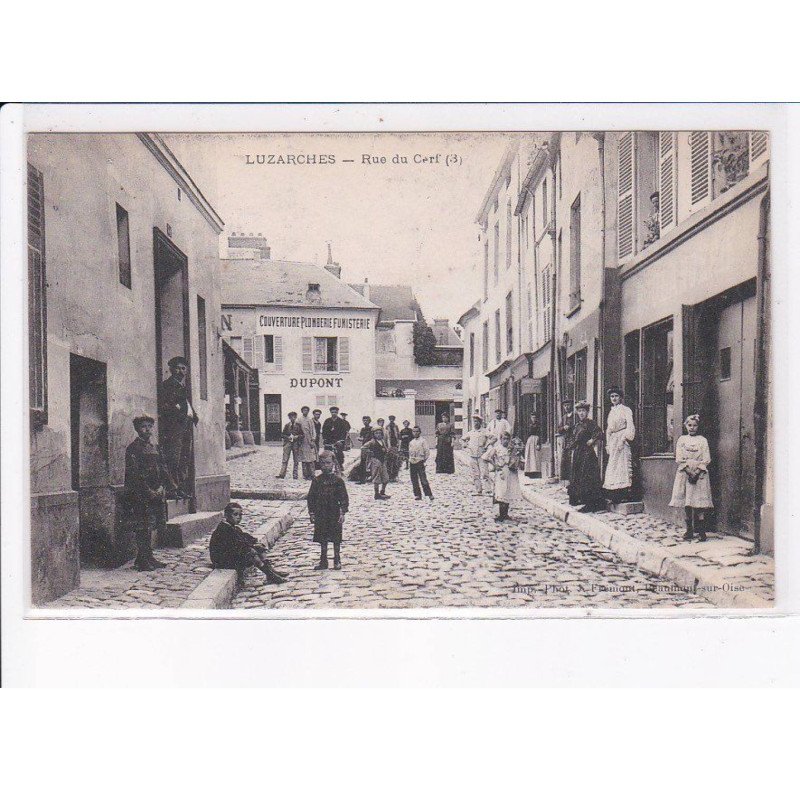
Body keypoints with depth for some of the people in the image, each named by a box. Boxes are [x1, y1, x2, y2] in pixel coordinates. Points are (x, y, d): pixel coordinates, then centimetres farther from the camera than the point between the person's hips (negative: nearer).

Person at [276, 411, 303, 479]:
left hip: (296, 444, 0)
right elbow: (282, 434, 11)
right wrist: (288, 437, -7)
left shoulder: (298, 425, 5)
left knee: (295, 460, 4)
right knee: (285, 459, -5)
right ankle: (282, 474, -7)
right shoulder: (287, 425, 8)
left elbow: (302, 434, 5)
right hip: (288, 443, 0)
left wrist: (297, 436, -12)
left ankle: (295, 475, 9)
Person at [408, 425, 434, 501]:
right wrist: (409, 460, 13)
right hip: (412, 463, 6)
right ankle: (417, 495, 13)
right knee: (414, 480, 6)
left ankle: (429, 494, -4)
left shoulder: (423, 441, -1)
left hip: (420, 462, -6)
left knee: (423, 479, -10)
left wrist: (424, 460, -7)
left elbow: (426, 451, -3)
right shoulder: (411, 442, 16)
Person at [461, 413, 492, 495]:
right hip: (473, 456, 5)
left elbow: (492, 437, -17)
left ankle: (489, 490, -13)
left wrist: (486, 446, -16)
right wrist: (468, 446, 13)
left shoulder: (484, 431, -4)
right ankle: (478, 491, 13)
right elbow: (463, 438, 27)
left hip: (482, 456, -5)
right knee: (475, 475, 7)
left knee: (484, 474, -13)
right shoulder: (471, 433, 12)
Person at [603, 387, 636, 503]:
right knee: (612, 466, 3)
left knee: (622, 464, -10)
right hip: (612, 441, 7)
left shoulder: (625, 410, -2)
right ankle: (615, 495, 5)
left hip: (622, 440, -7)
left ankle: (623, 493, -11)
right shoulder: (611, 412, 19)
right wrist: (607, 444, 16)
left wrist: (623, 439, -18)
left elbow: (630, 427, -10)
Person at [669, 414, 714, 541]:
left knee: (699, 503, -6)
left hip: (700, 474, -1)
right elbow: (679, 459, 0)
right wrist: (688, 471, -12)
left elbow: (706, 459, -1)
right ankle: (689, 530, 10)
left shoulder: (702, 440, 5)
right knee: (687, 503, 3)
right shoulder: (681, 439, 7)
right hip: (685, 473, 1)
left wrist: (697, 472, -13)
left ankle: (701, 531, -3)